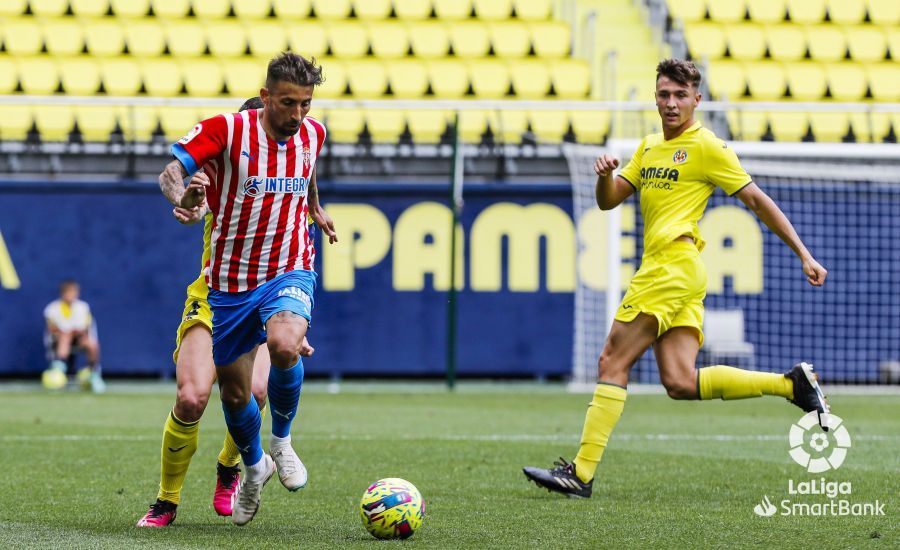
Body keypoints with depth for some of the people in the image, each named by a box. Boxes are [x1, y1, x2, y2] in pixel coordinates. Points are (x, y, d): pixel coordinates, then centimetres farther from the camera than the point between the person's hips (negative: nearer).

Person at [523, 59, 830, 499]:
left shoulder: (706, 147, -2)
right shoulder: (649, 148, 22)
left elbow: (757, 199, -1)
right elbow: (608, 201, 20)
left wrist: (804, 255, -3)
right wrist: (605, 175, -4)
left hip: (674, 264, -8)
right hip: (663, 270, 8)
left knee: (612, 363, -9)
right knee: (680, 383, -2)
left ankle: (581, 473, -9)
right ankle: (792, 384, 3)